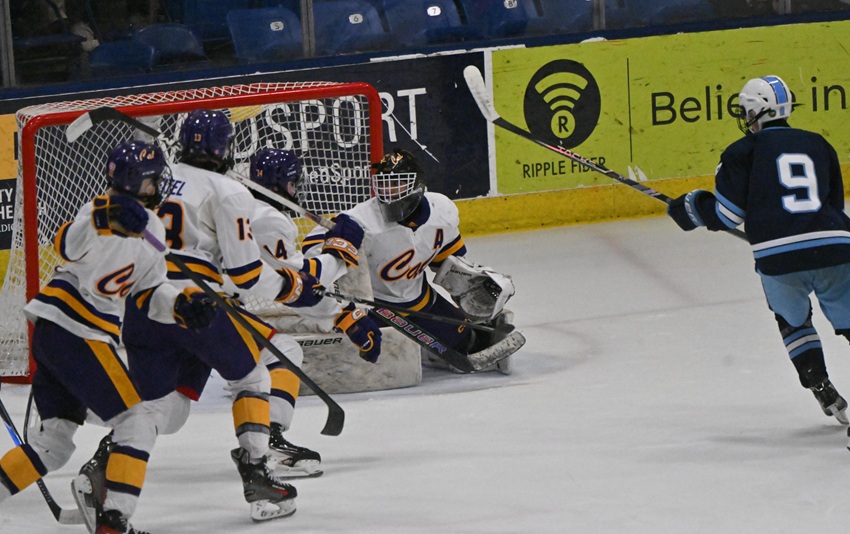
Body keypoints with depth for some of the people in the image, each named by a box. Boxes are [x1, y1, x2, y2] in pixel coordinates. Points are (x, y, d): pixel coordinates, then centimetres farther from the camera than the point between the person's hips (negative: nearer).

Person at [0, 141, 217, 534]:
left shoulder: (151, 228, 18)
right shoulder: (104, 209, -10)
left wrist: (181, 305, 2)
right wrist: (100, 221, -44)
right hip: (74, 334, -10)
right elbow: (68, 247, -27)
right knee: (139, 420, -9)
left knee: (54, 441, 14)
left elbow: (147, 291, 19)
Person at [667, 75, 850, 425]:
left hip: (779, 262, -2)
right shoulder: (818, 146, 20)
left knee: (793, 320, 26)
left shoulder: (744, 151, 7)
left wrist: (690, 209, 23)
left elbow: (724, 214, 4)